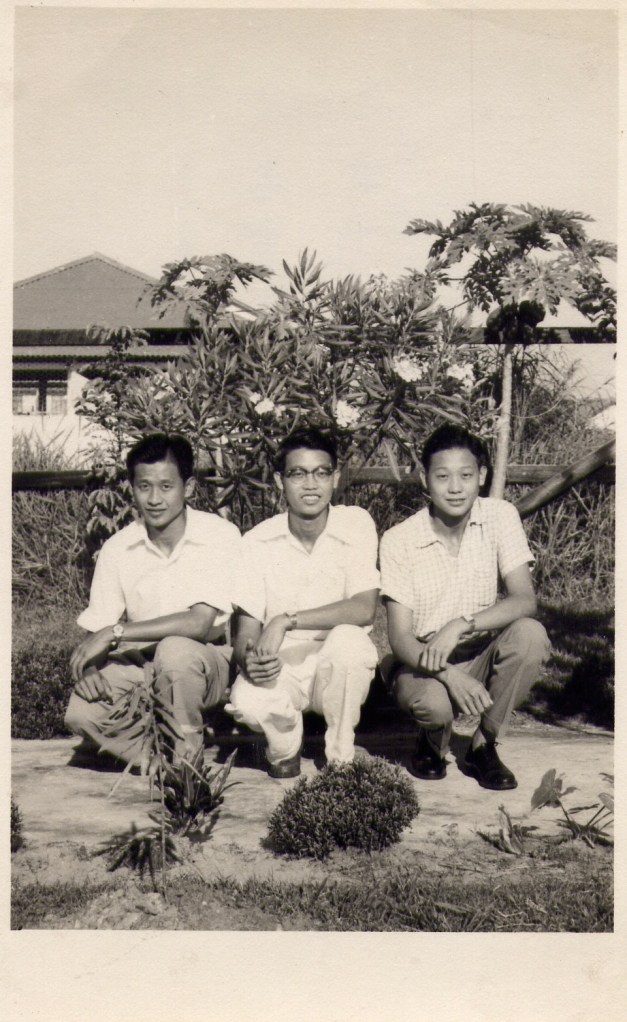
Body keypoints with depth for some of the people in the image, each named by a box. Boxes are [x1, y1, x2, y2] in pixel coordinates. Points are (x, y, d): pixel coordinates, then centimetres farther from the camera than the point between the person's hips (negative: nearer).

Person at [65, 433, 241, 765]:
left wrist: (115, 633, -24)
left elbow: (200, 623, -22)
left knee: (174, 650, -36)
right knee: (81, 713, -24)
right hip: (140, 667, 3)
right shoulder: (117, 549, -2)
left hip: (207, 663, -3)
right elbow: (95, 629, 0)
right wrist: (88, 666, -23)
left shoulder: (220, 535, -14)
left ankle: (185, 752, -11)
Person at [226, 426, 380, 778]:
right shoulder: (258, 542, -5)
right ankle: (285, 746, 7)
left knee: (348, 639, -33)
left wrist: (287, 621, -29)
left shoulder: (356, 524, -9)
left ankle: (341, 757, -8)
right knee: (246, 701, -31)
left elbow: (364, 609, -21)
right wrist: (250, 658, -29)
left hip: (340, 669, 0)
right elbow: (246, 628, -5)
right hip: (279, 668, 0)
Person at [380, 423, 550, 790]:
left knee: (530, 635, -28)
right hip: (422, 664, -2)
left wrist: (461, 625, -33)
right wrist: (447, 675, -35)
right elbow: (400, 638, -16)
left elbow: (525, 600, -17)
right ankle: (433, 745, 6)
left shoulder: (501, 517, -9)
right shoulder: (399, 541, -14)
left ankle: (484, 746, -6)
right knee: (433, 703, -35)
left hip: (481, 655, 3)